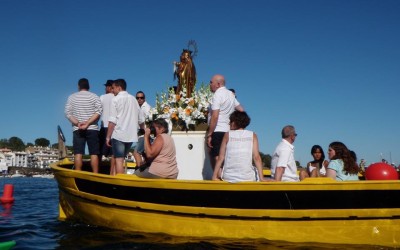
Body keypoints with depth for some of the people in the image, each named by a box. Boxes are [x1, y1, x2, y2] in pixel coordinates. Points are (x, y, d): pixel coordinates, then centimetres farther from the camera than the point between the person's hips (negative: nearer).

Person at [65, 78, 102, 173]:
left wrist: (78, 123, -9)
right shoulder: (94, 96, 5)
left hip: (77, 129, 1)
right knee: (94, 153, 1)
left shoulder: (72, 97, 9)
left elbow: (67, 113, -1)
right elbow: (99, 111, -9)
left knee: (78, 153, 1)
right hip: (92, 129, -1)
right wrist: (88, 123, -13)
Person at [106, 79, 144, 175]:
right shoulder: (133, 99, 12)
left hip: (118, 134, -6)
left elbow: (112, 121, -11)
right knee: (118, 158, 16)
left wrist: (108, 136, -7)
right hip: (131, 135, 6)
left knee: (119, 160, -1)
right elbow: (141, 119, 14)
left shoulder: (116, 99, -5)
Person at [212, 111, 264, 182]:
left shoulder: (227, 135, 5)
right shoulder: (252, 135, 4)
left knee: (218, 172, 32)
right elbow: (256, 157, -4)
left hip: (228, 178, 1)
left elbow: (221, 157, 1)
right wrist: (261, 178, -4)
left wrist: (214, 176, 4)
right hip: (248, 178, -1)